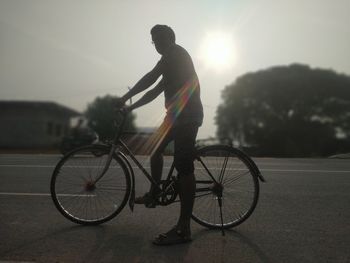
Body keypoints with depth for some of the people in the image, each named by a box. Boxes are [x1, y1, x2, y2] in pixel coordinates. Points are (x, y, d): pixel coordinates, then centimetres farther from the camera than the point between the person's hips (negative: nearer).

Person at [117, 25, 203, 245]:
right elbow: (157, 89, 25)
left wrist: (126, 97, -6)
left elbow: (151, 78, -15)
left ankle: (184, 229, -11)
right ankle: (153, 194, 29)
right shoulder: (174, 58, 27)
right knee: (156, 148, 19)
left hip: (186, 114, -11)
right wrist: (132, 107, 23)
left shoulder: (174, 53, -4)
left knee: (184, 167, -13)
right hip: (179, 113, 11)